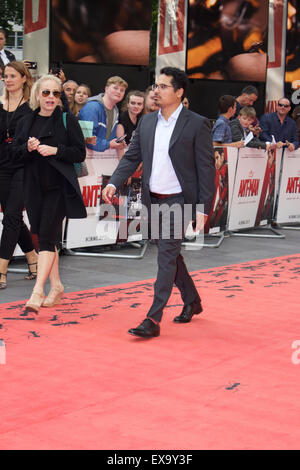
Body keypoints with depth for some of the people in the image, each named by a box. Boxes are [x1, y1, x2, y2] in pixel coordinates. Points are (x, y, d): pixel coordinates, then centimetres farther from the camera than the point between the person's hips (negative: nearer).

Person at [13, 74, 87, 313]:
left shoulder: (68, 121, -2)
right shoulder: (26, 123, 10)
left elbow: (80, 153, -4)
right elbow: (16, 154, 11)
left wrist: (55, 150, -17)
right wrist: (28, 148, -10)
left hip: (59, 187, -5)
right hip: (35, 188, 5)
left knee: (47, 237, -12)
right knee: (45, 238, 11)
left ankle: (37, 292, -17)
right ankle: (56, 286, 24)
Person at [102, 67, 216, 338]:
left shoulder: (197, 124, -9)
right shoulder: (147, 122, 7)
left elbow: (206, 168, -9)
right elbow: (132, 157, 9)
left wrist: (203, 208, -13)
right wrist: (114, 183, -8)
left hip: (179, 200, -6)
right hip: (153, 200, 6)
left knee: (167, 255, -10)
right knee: (170, 254, 17)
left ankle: (153, 320, -10)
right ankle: (192, 301, 37)